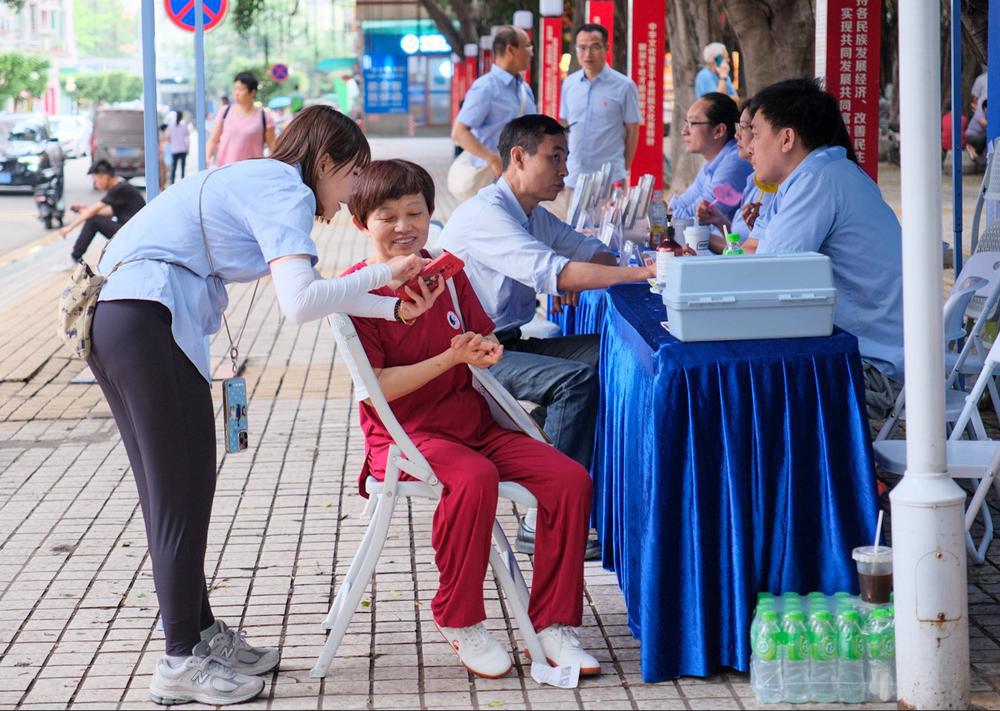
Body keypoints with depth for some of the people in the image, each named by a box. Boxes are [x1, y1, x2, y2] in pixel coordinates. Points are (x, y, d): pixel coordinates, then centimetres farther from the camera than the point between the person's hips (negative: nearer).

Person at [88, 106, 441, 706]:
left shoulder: (256, 181, 24)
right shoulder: (286, 193, -6)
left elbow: (305, 287, 23)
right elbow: (300, 304, -19)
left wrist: (395, 308, 18)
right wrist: (380, 274, -7)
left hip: (110, 317, 10)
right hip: (151, 323, -10)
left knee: (173, 489, 17)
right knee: (183, 490, -2)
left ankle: (199, 630, 27)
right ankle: (182, 662, 5)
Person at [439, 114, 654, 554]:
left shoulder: (534, 215, 14)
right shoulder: (485, 214, -18)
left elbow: (593, 250, 19)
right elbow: (549, 271, -30)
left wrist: (575, 278, -6)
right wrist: (642, 273, -33)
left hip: (509, 344, 9)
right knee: (575, 379, -27)